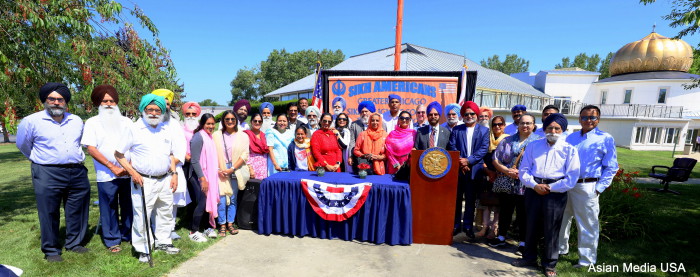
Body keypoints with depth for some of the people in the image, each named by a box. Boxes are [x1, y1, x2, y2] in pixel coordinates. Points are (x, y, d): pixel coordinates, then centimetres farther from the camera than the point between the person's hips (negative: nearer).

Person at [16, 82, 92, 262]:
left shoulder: (76, 121, 9)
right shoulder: (31, 121, -2)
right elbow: (23, 145, 12)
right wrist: (40, 159, 20)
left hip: (78, 173, 4)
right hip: (48, 175, -3)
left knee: (77, 211, 10)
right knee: (49, 213, 3)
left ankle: (74, 243, 25)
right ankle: (51, 250, 17)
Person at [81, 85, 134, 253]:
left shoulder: (126, 121, 12)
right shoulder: (92, 123, 5)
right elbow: (91, 149, -3)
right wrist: (112, 167, -11)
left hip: (129, 172, 2)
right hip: (106, 175, -2)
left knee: (129, 206, 8)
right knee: (109, 208, 4)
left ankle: (128, 235, 24)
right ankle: (112, 240, 18)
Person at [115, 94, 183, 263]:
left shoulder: (167, 129, 8)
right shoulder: (134, 129, -5)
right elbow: (118, 154, -1)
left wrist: (174, 174, 7)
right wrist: (133, 173, -11)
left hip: (165, 180, 5)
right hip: (143, 181, -4)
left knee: (166, 213, 15)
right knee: (142, 216, 0)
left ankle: (163, 242, 32)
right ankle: (142, 250, 17)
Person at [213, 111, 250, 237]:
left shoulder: (243, 136, 4)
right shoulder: (216, 135, 6)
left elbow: (245, 155, -2)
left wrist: (232, 169, -9)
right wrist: (218, 169, -10)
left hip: (236, 170, 1)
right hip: (220, 171, 0)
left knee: (233, 198, 5)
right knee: (221, 197, -5)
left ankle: (230, 223, 16)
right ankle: (222, 225, 7)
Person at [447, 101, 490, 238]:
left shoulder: (484, 131, 7)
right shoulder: (456, 129, 8)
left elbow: (484, 149, -4)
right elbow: (452, 147, 0)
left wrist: (468, 160, -14)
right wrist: (460, 162, -13)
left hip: (474, 170, 0)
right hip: (458, 169, 1)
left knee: (470, 199, 7)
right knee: (456, 198, 6)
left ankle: (468, 226, 17)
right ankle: (456, 225, 16)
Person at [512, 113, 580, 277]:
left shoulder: (569, 150, 1)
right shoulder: (533, 146, 8)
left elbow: (572, 177, -4)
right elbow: (524, 170, 5)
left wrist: (550, 188, -11)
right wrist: (534, 185, -10)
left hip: (556, 193, -2)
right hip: (533, 190, 3)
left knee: (552, 229, 4)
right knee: (531, 225, 12)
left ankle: (549, 264, 21)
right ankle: (529, 257, 29)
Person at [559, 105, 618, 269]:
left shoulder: (605, 139, -2)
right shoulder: (570, 137, 12)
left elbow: (611, 167, -3)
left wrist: (598, 189, -11)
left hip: (586, 187, -5)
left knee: (587, 225, 4)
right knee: (561, 220, 17)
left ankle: (587, 261, 19)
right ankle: (560, 249, 36)